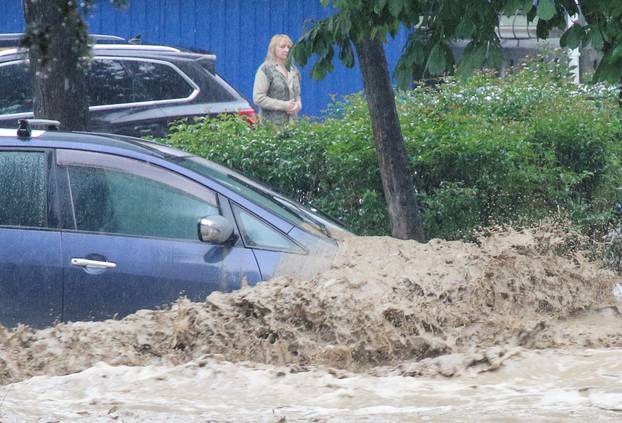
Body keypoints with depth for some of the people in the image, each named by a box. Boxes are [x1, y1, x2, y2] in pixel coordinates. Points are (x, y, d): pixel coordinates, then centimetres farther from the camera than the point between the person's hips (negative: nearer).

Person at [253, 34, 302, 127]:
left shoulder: (293, 70, 17)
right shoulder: (266, 69, -3)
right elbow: (258, 98, -10)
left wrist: (298, 105, 2)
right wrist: (284, 105, -13)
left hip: (290, 122, 6)